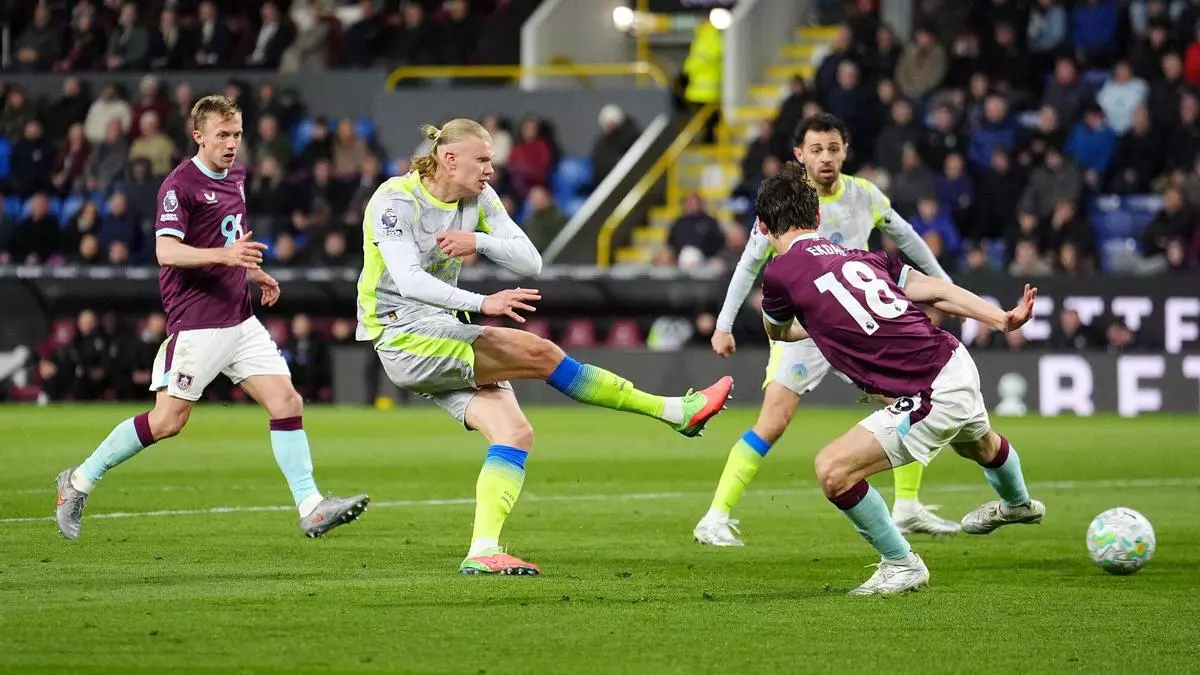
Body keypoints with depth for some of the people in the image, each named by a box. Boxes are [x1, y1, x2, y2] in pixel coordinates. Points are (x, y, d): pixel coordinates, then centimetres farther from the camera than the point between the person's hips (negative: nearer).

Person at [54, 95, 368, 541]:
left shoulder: (235, 175, 14)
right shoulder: (180, 185, -12)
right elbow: (166, 251, -24)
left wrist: (252, 271, 19)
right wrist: (223, 255, -35)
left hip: (240, 320, 8)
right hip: (196, 324, -8)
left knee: (287, 403, -4)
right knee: (167, 420, -5)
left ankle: (310, 507, -3)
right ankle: (79, 482, 10)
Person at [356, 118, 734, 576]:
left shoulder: (478, 198, 6)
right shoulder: (394, 200, -14)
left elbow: (530, 263, 0)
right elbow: (409, 281, -28)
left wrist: (479, 241, -19)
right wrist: (482, 303, -40)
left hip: (443, 333, 8)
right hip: (402, 337, -8)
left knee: (515, 432, -11)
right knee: (537, 353, -19)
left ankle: (483, 551, -17)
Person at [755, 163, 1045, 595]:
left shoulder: (781, 273, -10)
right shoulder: (861, 256, 7)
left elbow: (777, 332, 12)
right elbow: (936, 290, 0)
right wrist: (1003, 319, 0)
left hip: (931, 398, -8)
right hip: (958, 364, 8)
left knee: (833, 470, -9)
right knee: (978, 442, 40)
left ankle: (902, 565, 8)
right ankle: (1017, 503, 72)